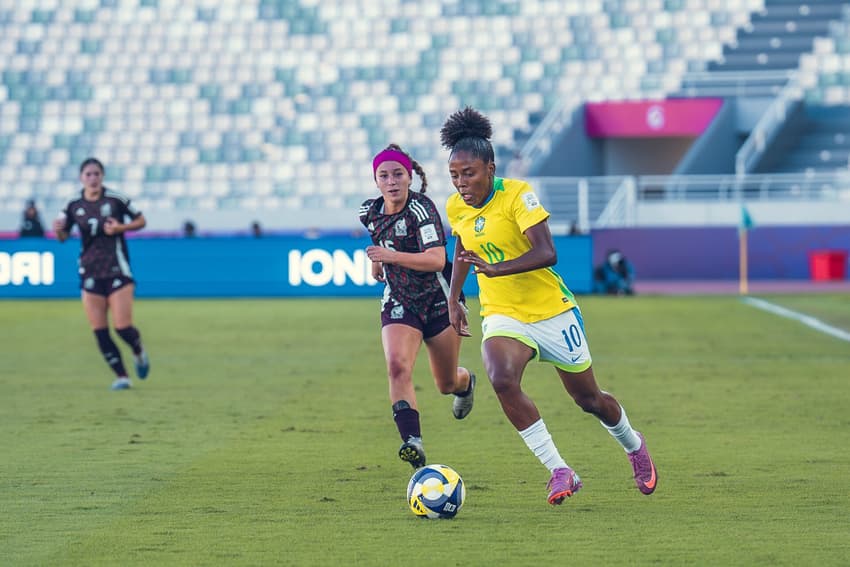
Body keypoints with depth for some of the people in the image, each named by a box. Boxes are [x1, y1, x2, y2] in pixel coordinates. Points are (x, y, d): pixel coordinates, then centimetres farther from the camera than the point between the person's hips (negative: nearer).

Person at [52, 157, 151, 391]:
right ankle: (121, 376, 10)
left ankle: (139, 353, 26)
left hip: (117, 272, -3)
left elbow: (140, 221, 3)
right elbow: (64, 237, 11)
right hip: (90, 274, 3)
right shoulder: (74, 206, 1)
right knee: (100, 332, -1)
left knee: (123, 328, -7)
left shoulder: (115, 199, -8)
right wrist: (58, 230, -12)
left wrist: (120, 227, -15)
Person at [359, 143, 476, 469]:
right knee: (397, 366, -26)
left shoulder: (421, 208, -20)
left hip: (440, 303, -3)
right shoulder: (369, 213, -1)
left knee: (446, 384, 13)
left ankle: (466, 382, 53)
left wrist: (392, 256, -41)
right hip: (399, 304, 3)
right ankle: (412, 442, -33)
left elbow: (436, 259, -33)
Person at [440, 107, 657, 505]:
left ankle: (634, 447, 45)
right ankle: (559, 472, -22)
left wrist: (497, 269, -39)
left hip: (551, 311, -3)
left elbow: (546, 253, -28)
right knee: (501, 379, -29)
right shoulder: (455, 208, -1)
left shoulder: (517, 194, -18)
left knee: (589, 399, 11)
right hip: (502, 316, 3)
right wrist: (453, 300, 19)